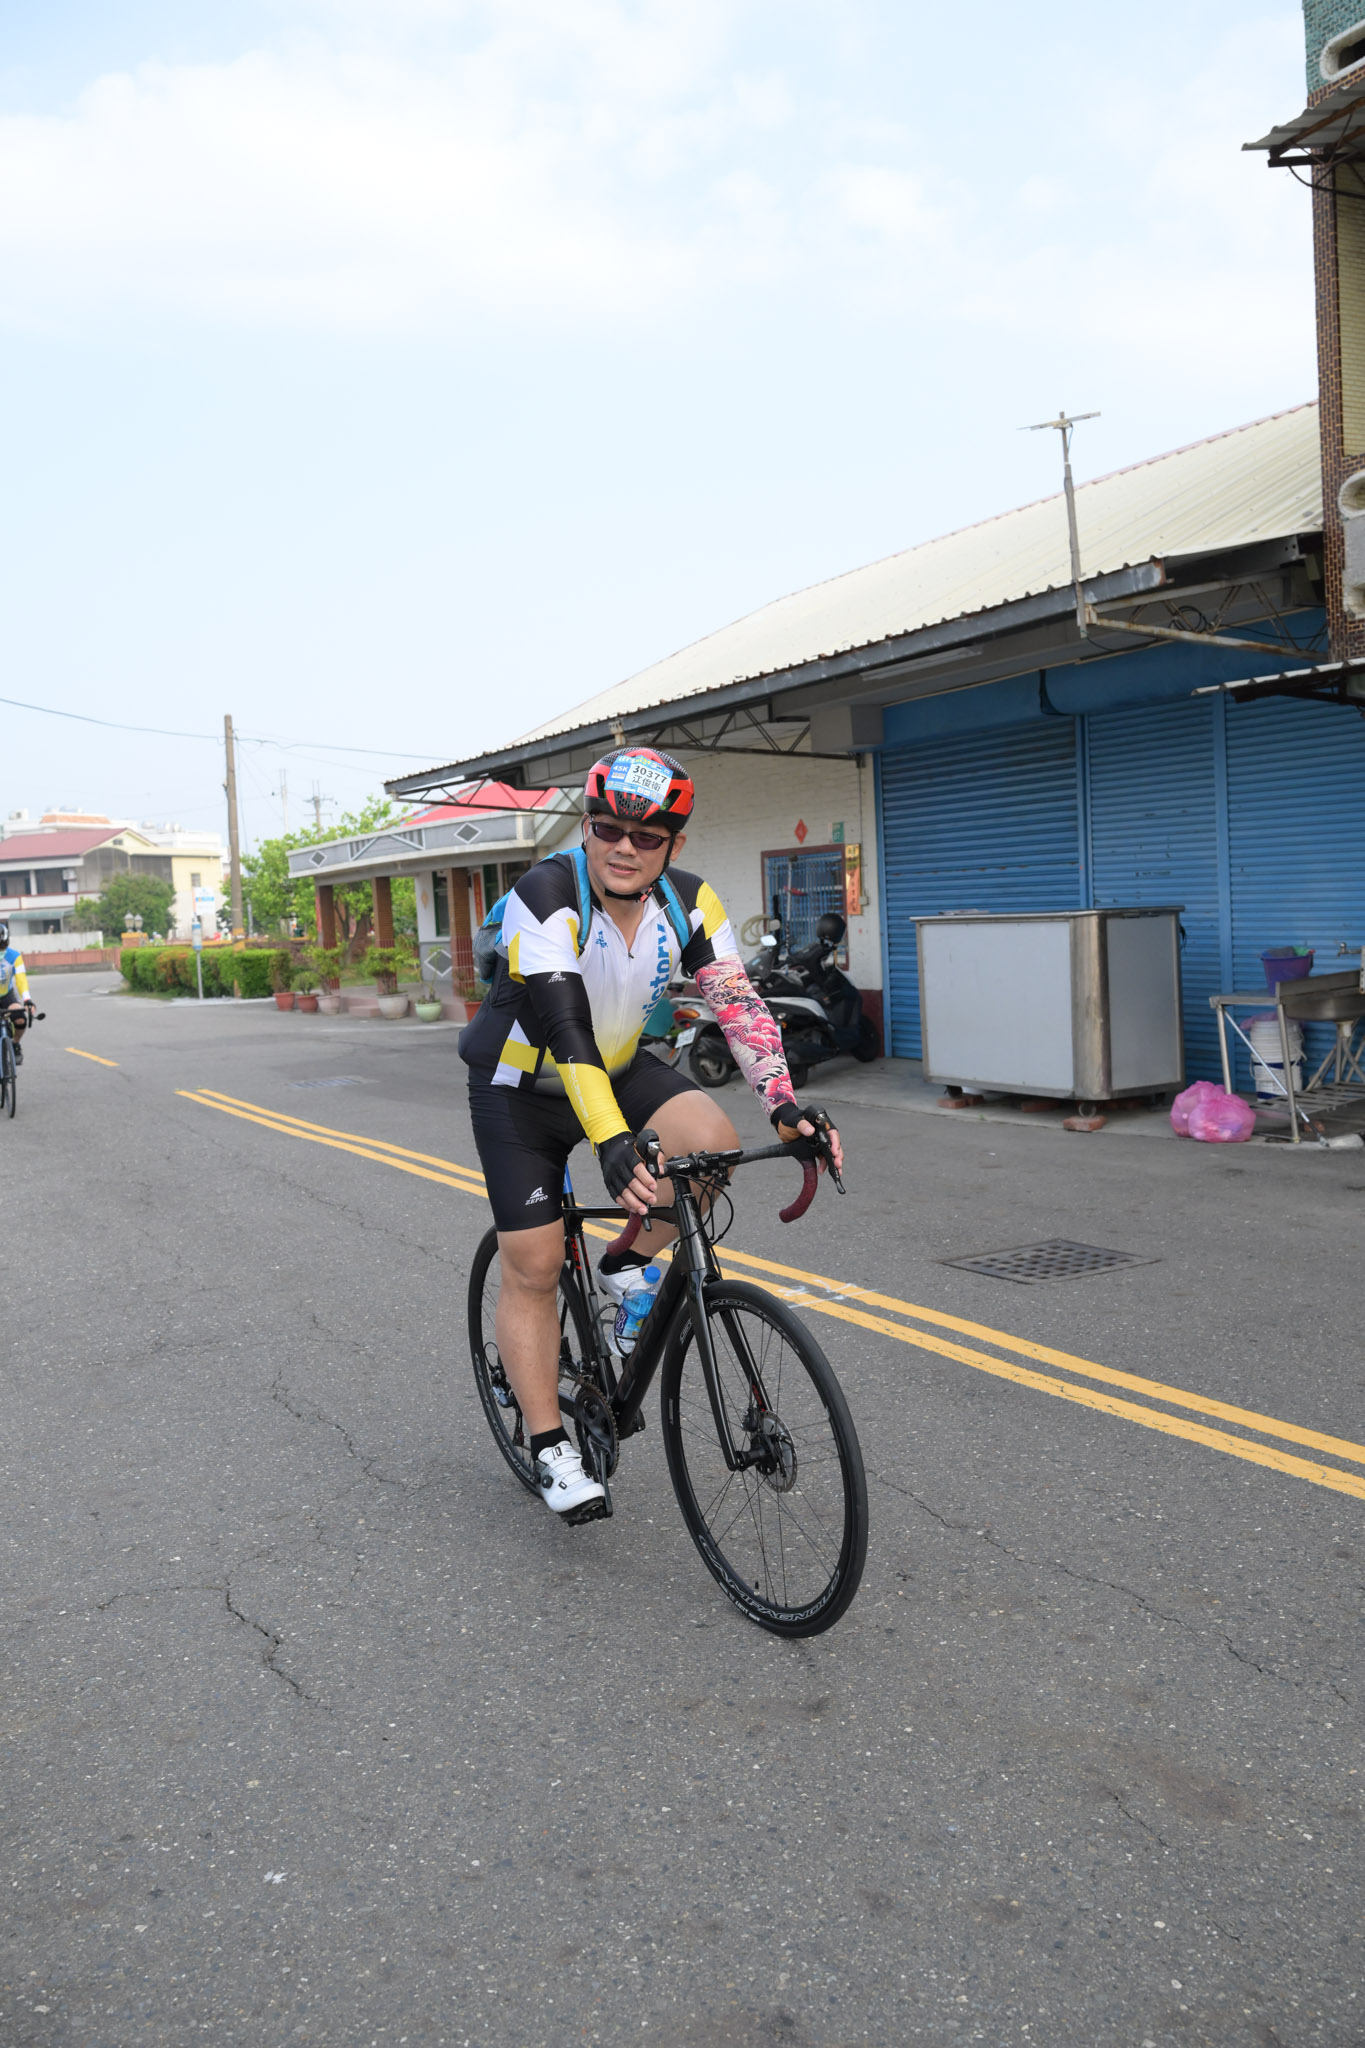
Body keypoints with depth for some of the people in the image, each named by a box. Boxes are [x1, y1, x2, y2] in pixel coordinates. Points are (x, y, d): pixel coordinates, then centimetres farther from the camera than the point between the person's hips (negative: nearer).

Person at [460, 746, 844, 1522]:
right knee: (533, 1267, -5)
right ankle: (551, 1446, 11)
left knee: (712, 1141, -24)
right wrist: (611, 1143, -50)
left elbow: (740, 1004, -21)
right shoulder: (548, 897, -29)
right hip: (523, 1088, -4)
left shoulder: (689, 905, -14)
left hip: (620, 1066, 4)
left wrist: (786, 1106, -36)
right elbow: (564, 1029, -39)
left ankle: (628, 1267, 3)